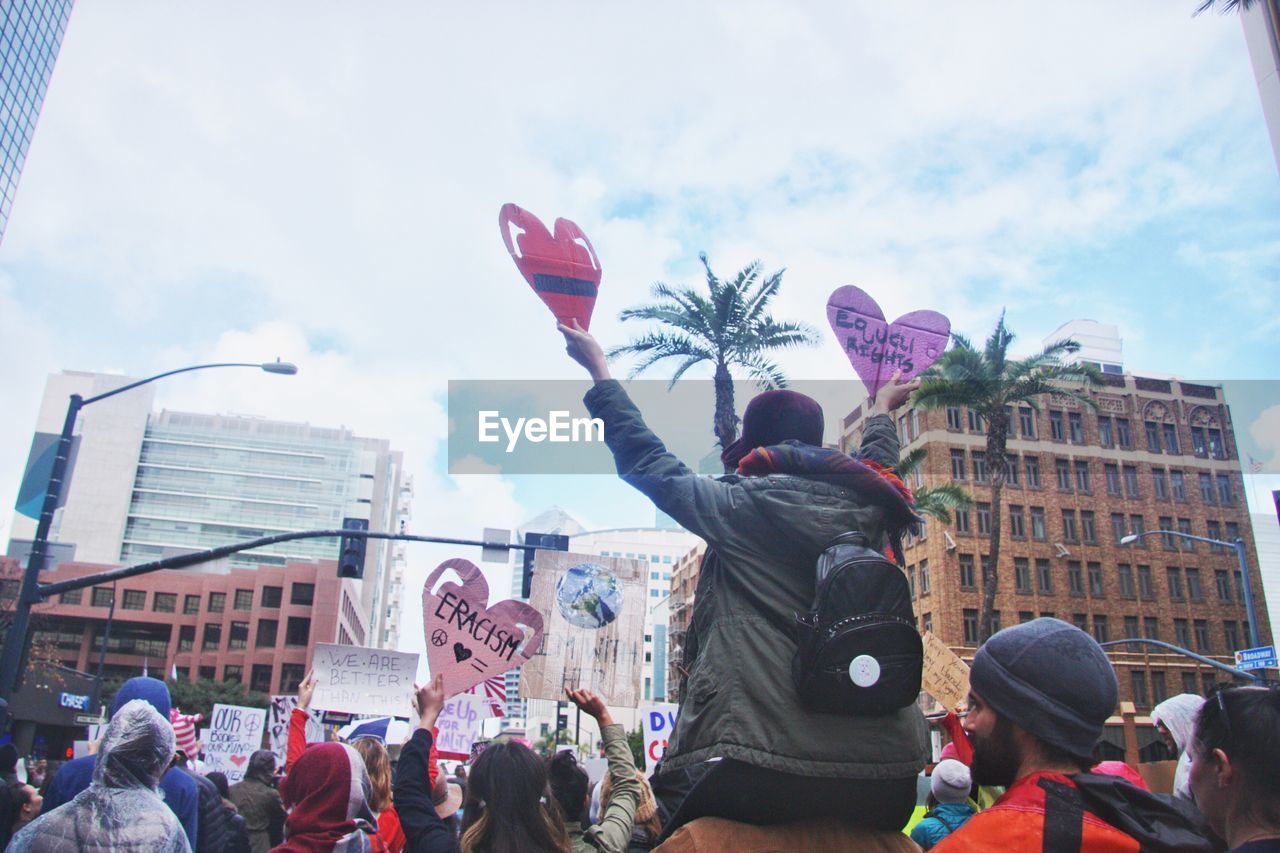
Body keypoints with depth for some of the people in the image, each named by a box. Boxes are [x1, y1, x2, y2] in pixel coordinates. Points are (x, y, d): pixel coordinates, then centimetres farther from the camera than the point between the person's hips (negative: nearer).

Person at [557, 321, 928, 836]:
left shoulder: (743, 507, -4)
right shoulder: (866, 507, 9)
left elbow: (648, 463, 8)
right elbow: (876, 467, 33)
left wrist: (599, 369, 21)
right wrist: (882, 407, 55)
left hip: (778, 766, -5)